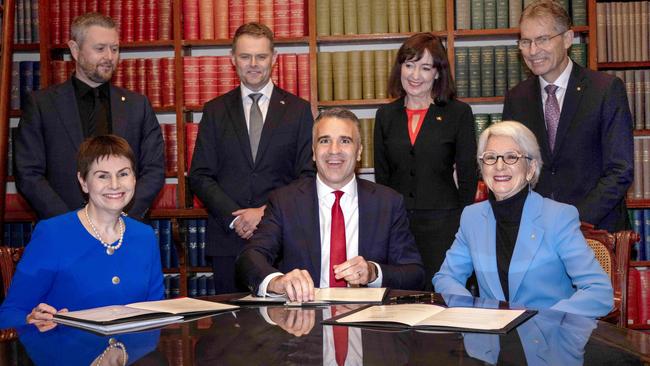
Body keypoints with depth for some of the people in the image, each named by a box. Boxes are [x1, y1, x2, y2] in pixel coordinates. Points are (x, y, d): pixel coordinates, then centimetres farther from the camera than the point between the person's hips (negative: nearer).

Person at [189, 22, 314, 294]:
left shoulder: (298, 110, 6)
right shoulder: (215, 111, 9)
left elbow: (308, 175, 2)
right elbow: (200, 176, 4)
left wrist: (268, 212, -11)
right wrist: (235, 217, -9)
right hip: (228, 239, 1)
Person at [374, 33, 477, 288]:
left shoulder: (458, 113, 1)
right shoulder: (386, 116, 9)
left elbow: (468, 176, 1)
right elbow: (381, 176, 13)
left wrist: (463, 225, -3)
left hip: (442, 222, -2)